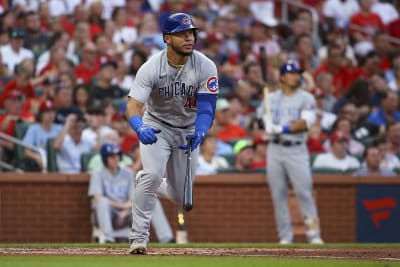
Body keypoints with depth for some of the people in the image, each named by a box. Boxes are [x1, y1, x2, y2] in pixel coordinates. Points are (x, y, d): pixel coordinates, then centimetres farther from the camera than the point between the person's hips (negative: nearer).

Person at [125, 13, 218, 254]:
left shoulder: (206, 67, -18)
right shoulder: (152, 67, -23)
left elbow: (206, 108, -19)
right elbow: (133, 105, -29)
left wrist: (200, 134, -40)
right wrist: (140, 128, -51)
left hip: (189, 129, 2)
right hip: (157, 126, -2)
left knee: (182, 195, 5)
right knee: (152, 175, -27)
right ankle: (139, 237, -22)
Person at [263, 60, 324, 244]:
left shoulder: (306, 99, 5)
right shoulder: (272, 98, 11)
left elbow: (306, 123, -10)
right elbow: (268, 126, 2)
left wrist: (282, 128, -18)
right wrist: (292, 126, -16)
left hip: (297, 150, -2)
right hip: (275, 150, 3)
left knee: (304, 192, -12)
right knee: (278, 195, 1)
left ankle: (313, 235, -10)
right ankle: (285, 237, 7)